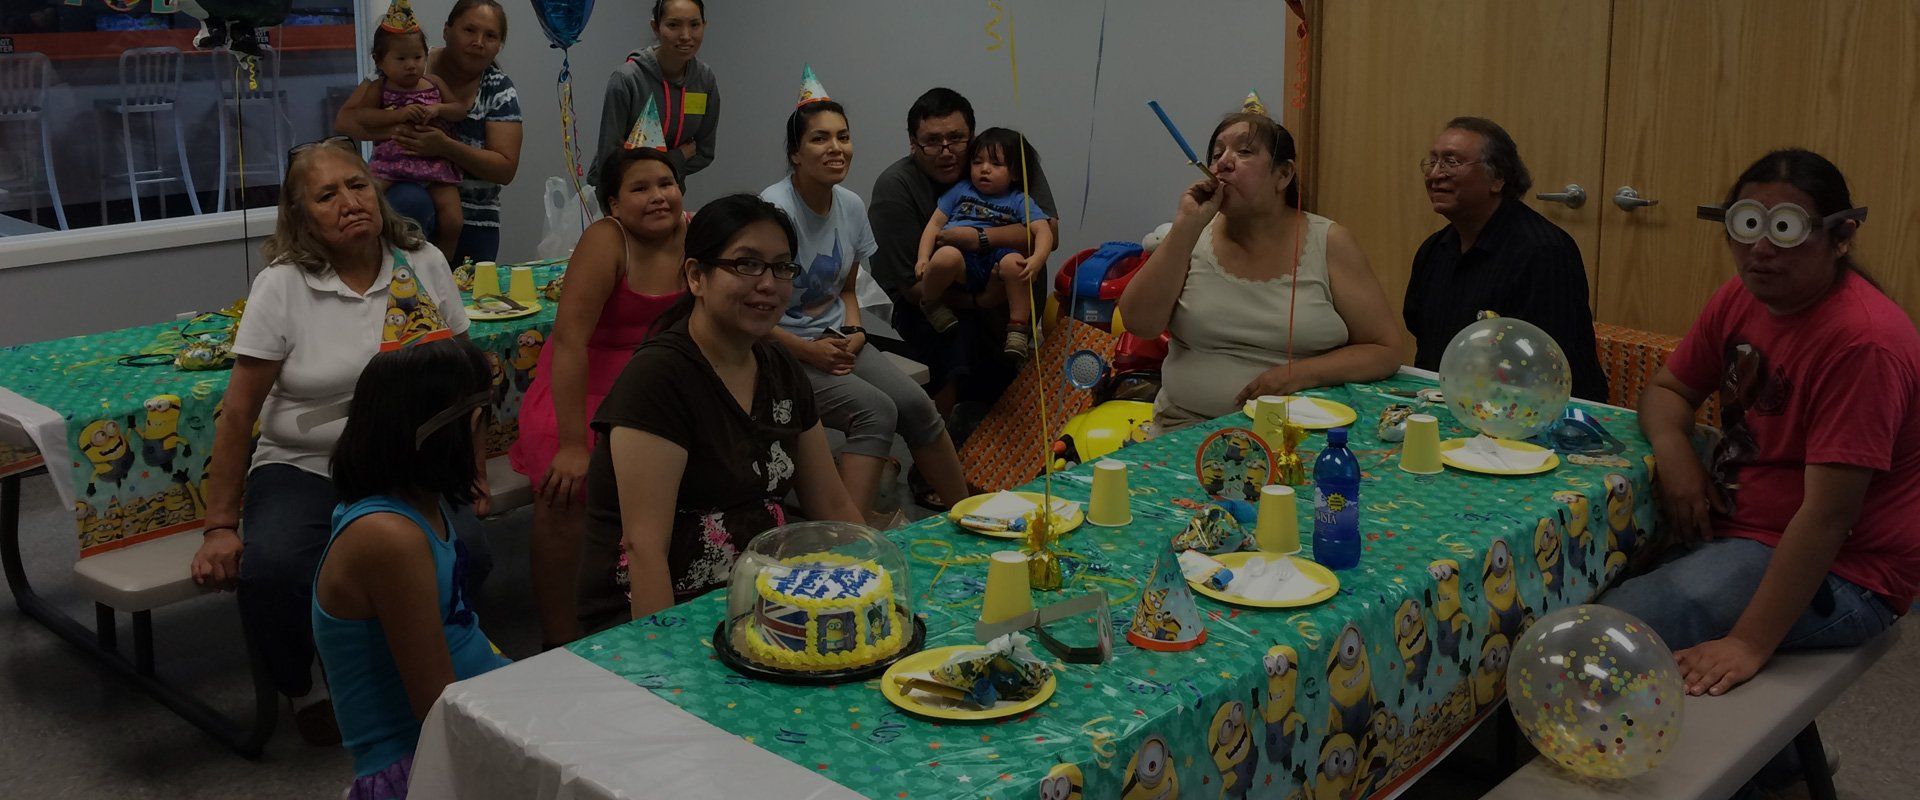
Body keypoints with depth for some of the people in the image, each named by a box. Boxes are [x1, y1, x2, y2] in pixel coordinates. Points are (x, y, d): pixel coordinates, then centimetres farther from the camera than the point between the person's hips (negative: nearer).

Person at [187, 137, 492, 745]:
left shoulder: (423, 265, 2)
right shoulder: (281, 286, -6)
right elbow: (238, 412, -5)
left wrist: (474, 470, 8)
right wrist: (220, 526, -6)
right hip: (303, 468, -1)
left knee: (465, 554, -28)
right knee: (272, 569, -30)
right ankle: (304, 689, 4)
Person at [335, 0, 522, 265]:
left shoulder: (500, 91, -1)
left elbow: (506, 169, -7)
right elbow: (344, 120, -2)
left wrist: (445, 146, -24)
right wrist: (391, 129, -24)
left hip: (472, 225, 1)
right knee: (411, 202, -34)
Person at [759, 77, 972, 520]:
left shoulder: (851, 206, 4)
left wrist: (854, 334, -2)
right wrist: (807, 350, -18)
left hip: (838, 340, 7)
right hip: (783, 350, -6)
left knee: (915, 404, -12)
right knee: (876, 410, -26)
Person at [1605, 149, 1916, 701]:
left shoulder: (1864, 341, -24)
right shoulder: (1740, 299, 2)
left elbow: (1828, 516, -27)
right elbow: (1667, 389, 15)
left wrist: (1749, 644, -31)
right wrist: (1672, 450, -10)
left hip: (1834, 574, -8)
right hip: (1733, 524, 9)